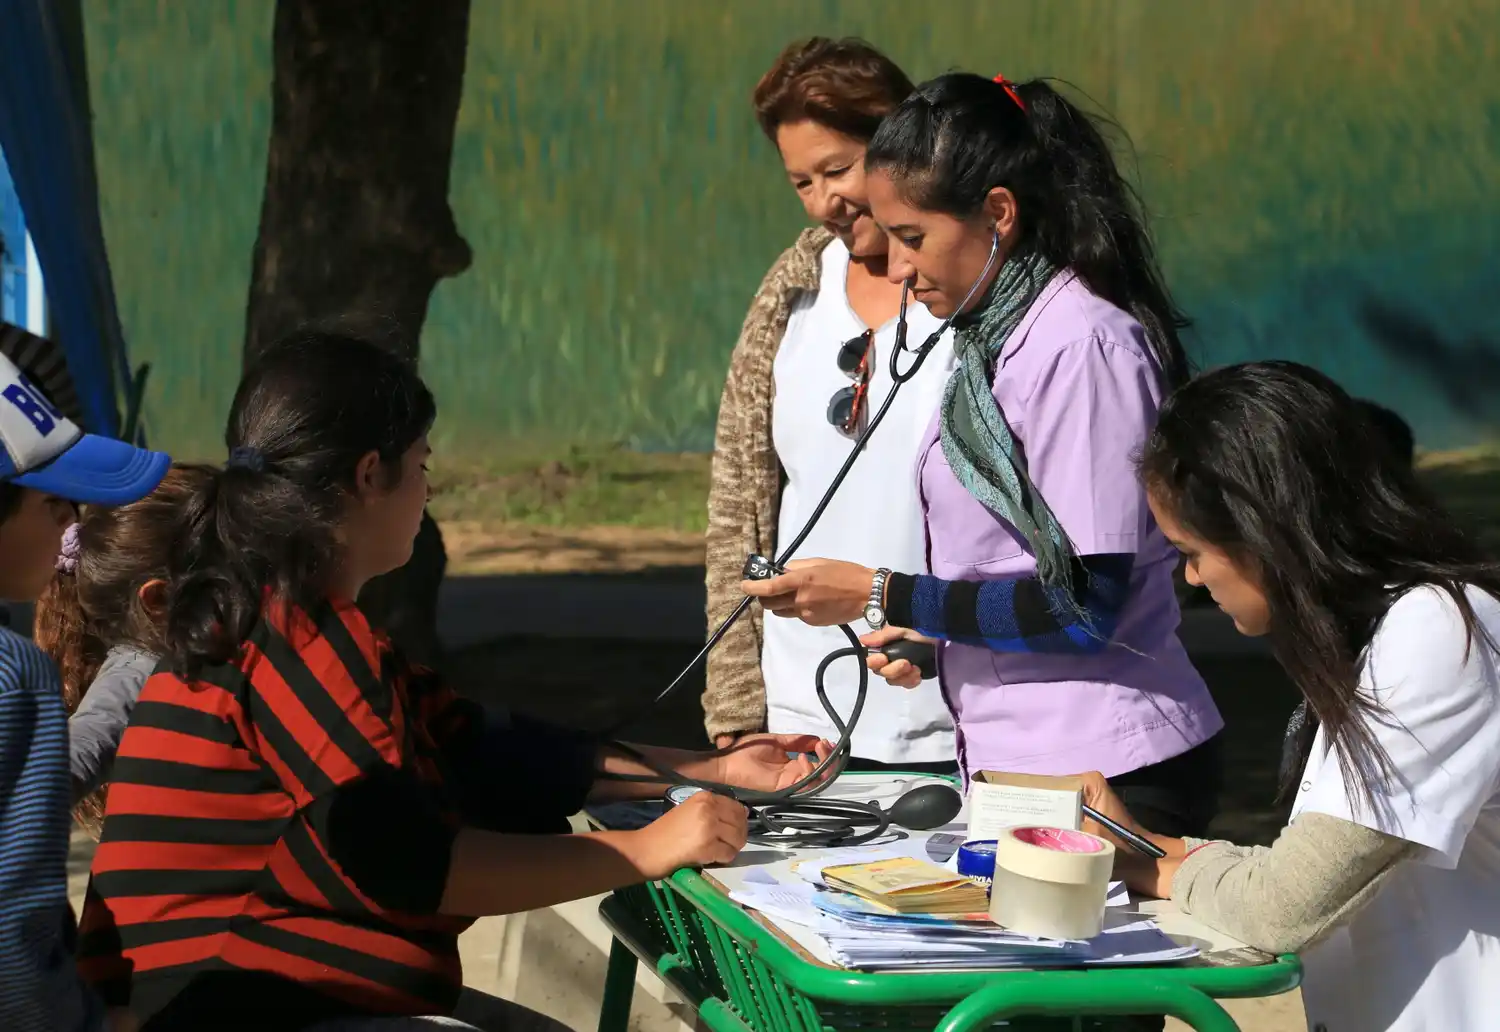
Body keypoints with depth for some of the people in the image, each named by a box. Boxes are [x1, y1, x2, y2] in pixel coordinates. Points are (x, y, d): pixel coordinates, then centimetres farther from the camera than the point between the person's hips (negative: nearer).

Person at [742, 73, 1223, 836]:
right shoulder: (991, 335, 13)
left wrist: (880, 596, -15)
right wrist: (927, 633, 4)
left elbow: (1086, 606, -18)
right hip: (1012, 759, 8)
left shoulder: (1084, 345, -15)